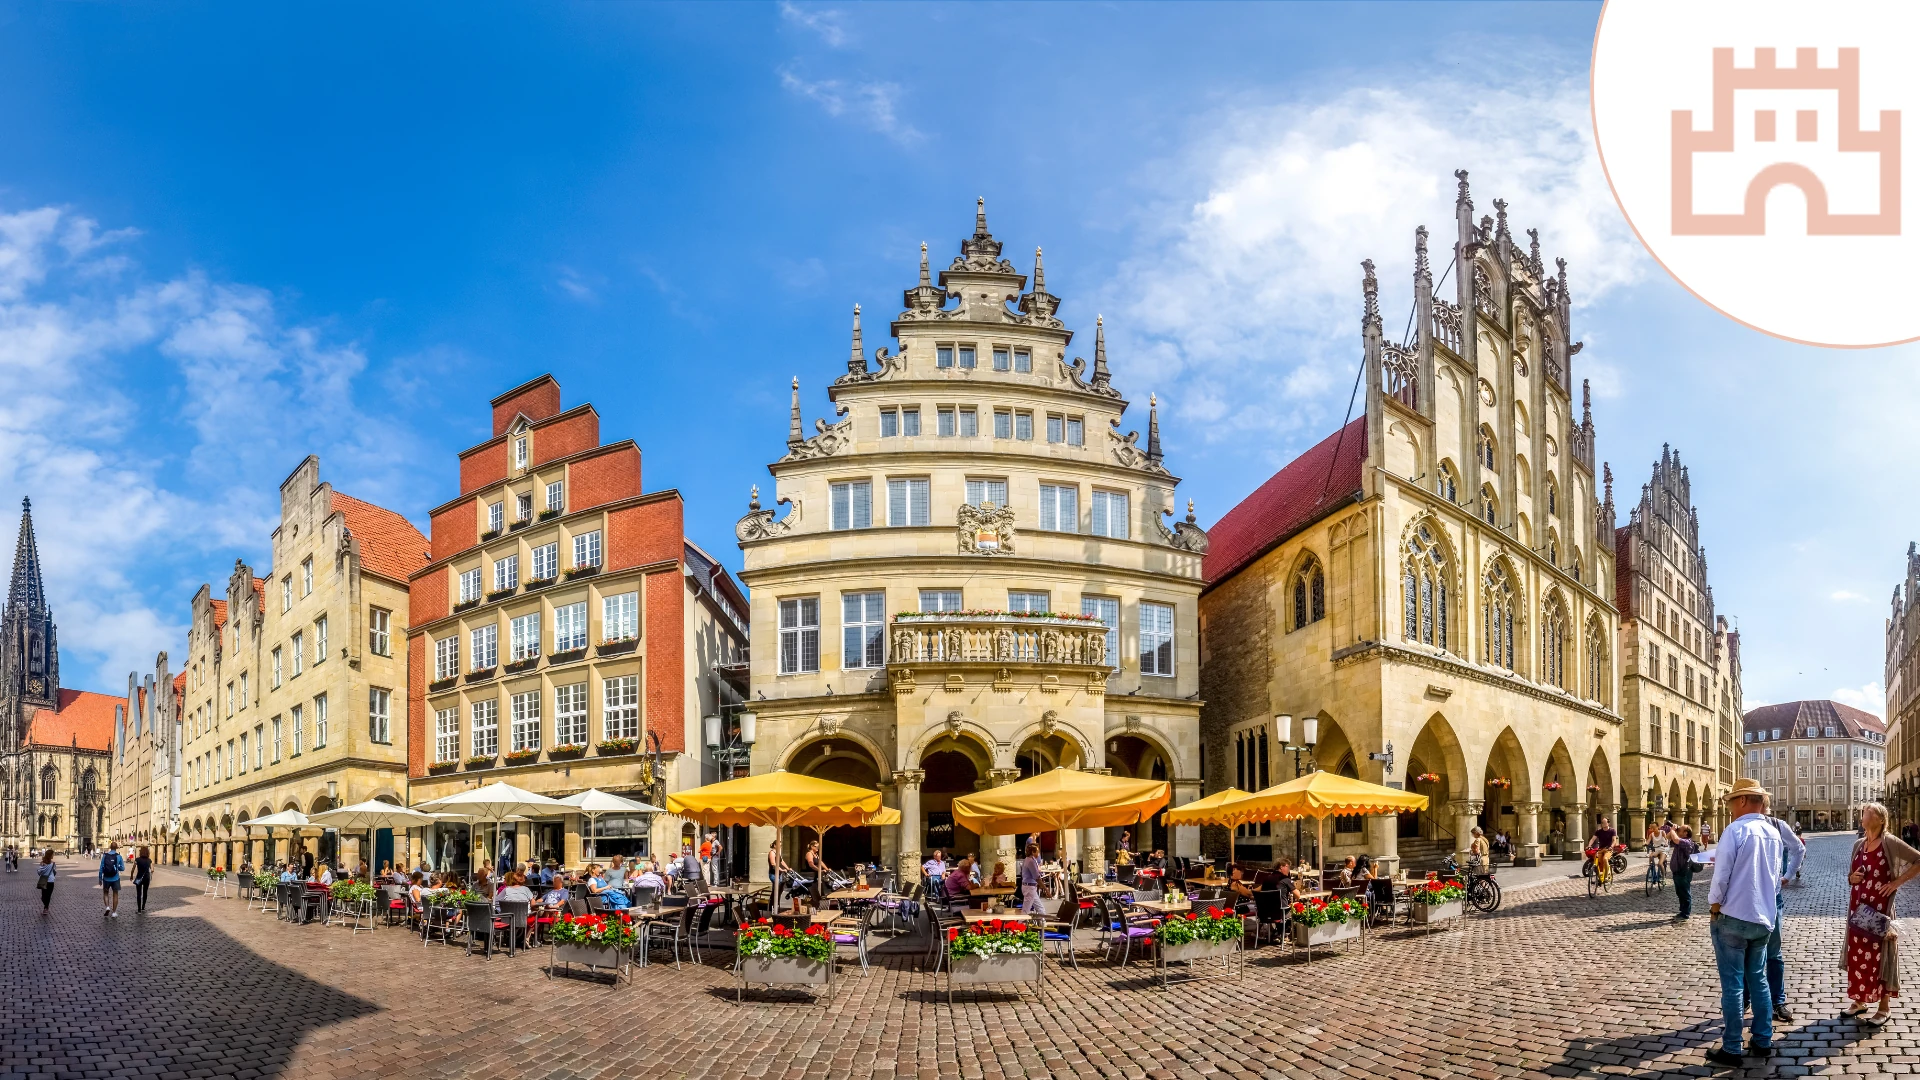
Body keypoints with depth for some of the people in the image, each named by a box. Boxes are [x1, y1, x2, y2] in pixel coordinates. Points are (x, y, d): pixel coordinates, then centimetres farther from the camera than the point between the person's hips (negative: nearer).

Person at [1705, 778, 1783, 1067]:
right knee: (1758, 980, 17)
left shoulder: (1736, 830, -15)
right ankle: (1763, 1042, 21)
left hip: (1733, 917, -7)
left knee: (1732, 984, -2)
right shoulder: (1774, 834, 8)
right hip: (1763, 918, 7)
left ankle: (1731, 1050, 3)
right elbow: (1774, 876, 16)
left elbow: (1721, 874, -16)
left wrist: (1714, 905, -2)